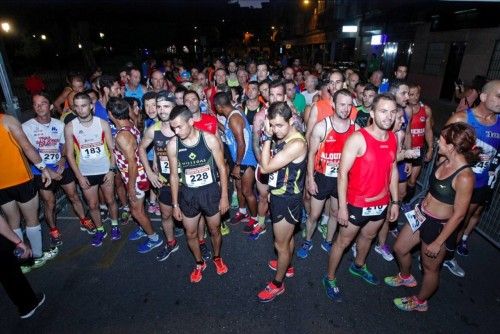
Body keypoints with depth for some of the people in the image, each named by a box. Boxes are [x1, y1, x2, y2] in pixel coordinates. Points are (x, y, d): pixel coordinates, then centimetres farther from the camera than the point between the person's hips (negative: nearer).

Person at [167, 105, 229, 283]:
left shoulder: (210, 139, -16)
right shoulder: (172, 145, -11)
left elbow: (222, 168, -7)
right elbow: (174, 175, -1)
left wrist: (224, 196, -6)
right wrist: (175, 204, 3)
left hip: (211, 191, -1)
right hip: (188, 194, 2)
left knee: (215, 230, 17)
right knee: (191, 234, 15)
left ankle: (217, 257, 47)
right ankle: (199, 263, 44)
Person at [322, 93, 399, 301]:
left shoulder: (393, 138, -1)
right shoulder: (358, 139, -22)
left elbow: (393, 170, 9)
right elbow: (342, 173, -20)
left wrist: (395, 201, 10)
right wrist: (342, 206, -20)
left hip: (381, 203, 6)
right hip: (357, 204, -6)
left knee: (368, 236, 27)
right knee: (343, 241, 10)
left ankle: (358, 266, 54)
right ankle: (330, 279, 31)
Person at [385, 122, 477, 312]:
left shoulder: (465, 177, -28)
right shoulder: (443, 160, -5)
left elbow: (458, 215, -21)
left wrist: (438, 242, -15)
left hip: (439, 226, -7)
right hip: (421, 215, 7)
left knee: (430, 268, 17)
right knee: (400, 249, 22)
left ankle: (420, 302, 42)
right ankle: (406, 277, 53)